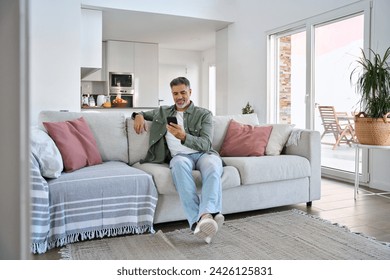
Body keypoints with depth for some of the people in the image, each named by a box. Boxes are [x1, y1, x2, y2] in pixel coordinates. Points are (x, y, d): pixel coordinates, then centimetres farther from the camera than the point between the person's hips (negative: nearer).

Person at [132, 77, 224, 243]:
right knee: (179, 163, -38)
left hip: (203, 154, 0)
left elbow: (205, 144, -1)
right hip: (180, 155, 0)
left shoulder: (204, 114, 13)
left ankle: (206, 214, -59)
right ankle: (198, 220, -52)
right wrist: (139, 115, 12)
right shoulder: (163, 112, 24)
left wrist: (184, 137, -20)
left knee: (212, 165, -37)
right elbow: (144, 114, 39)